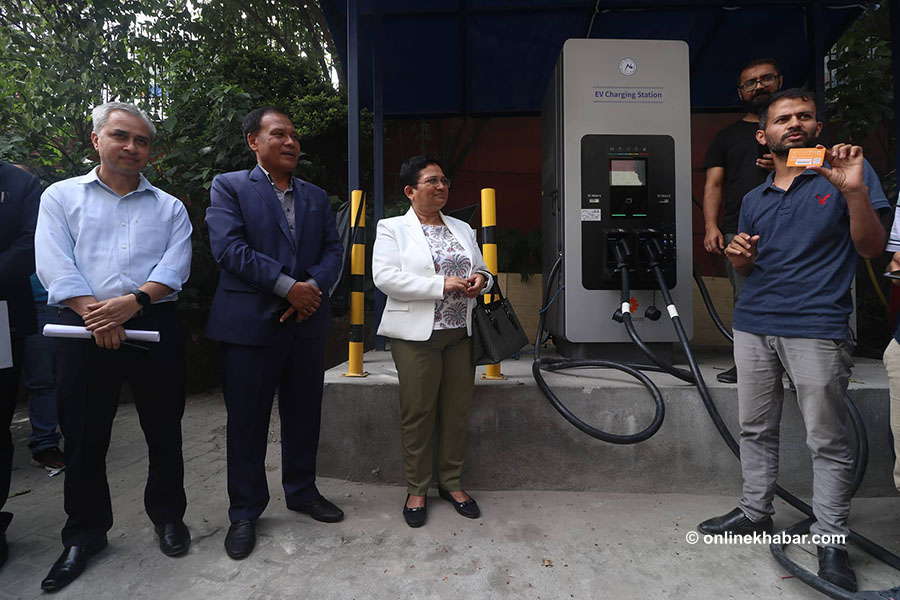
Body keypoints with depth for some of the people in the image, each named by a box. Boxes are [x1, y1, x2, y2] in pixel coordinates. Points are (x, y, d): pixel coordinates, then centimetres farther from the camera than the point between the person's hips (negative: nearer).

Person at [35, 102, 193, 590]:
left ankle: (167, 515, 27)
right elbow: (55, 265, -2)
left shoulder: (169, 207, 12)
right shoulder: (61, 196, 10)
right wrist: (95, 314, -14)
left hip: (154, 327, 1)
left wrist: (133, 302, -17)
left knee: (164, 430, 8)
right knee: (84, 438, 8)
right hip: (84, 330, 0)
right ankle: (84, 534, 26)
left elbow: (175, 266, -1)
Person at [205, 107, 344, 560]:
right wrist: (288, 287, -18)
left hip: (307, 321, 5)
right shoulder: (229, 187, 1)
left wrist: (314, 286, -12)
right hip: (250, 323, -4)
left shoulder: (316, 196, 15)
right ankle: (244, 513, 24)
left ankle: (302, 491, 33)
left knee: (304, 415, 14)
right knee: (247, 421, 6)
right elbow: (229, 247, -12)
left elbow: (333, 249, 7)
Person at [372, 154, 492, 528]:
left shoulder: (462, 229, 16)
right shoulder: (392, 229, 1)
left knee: (457, 411, 9)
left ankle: (451, 482, 27)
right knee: (418, 413, 3)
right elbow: (385, 277, -13)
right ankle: (416, 490, 20)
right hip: (417, 335, -4)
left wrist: (480, 280, -4)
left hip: (460, 333, 5)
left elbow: (482, 269, 22)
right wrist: (442, 285, -19)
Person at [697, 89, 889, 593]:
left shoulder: (846, 172, 3)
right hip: (753, 325, 5)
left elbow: (872, 247, -5)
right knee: (756, 429, 12)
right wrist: (739, 257, -1)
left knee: (828, 441, 3)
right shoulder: (754, 199, 16)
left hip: (818, 329, -5)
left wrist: (854, 191, -19)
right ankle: (756, 511, 27)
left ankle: (831, 538, 17)